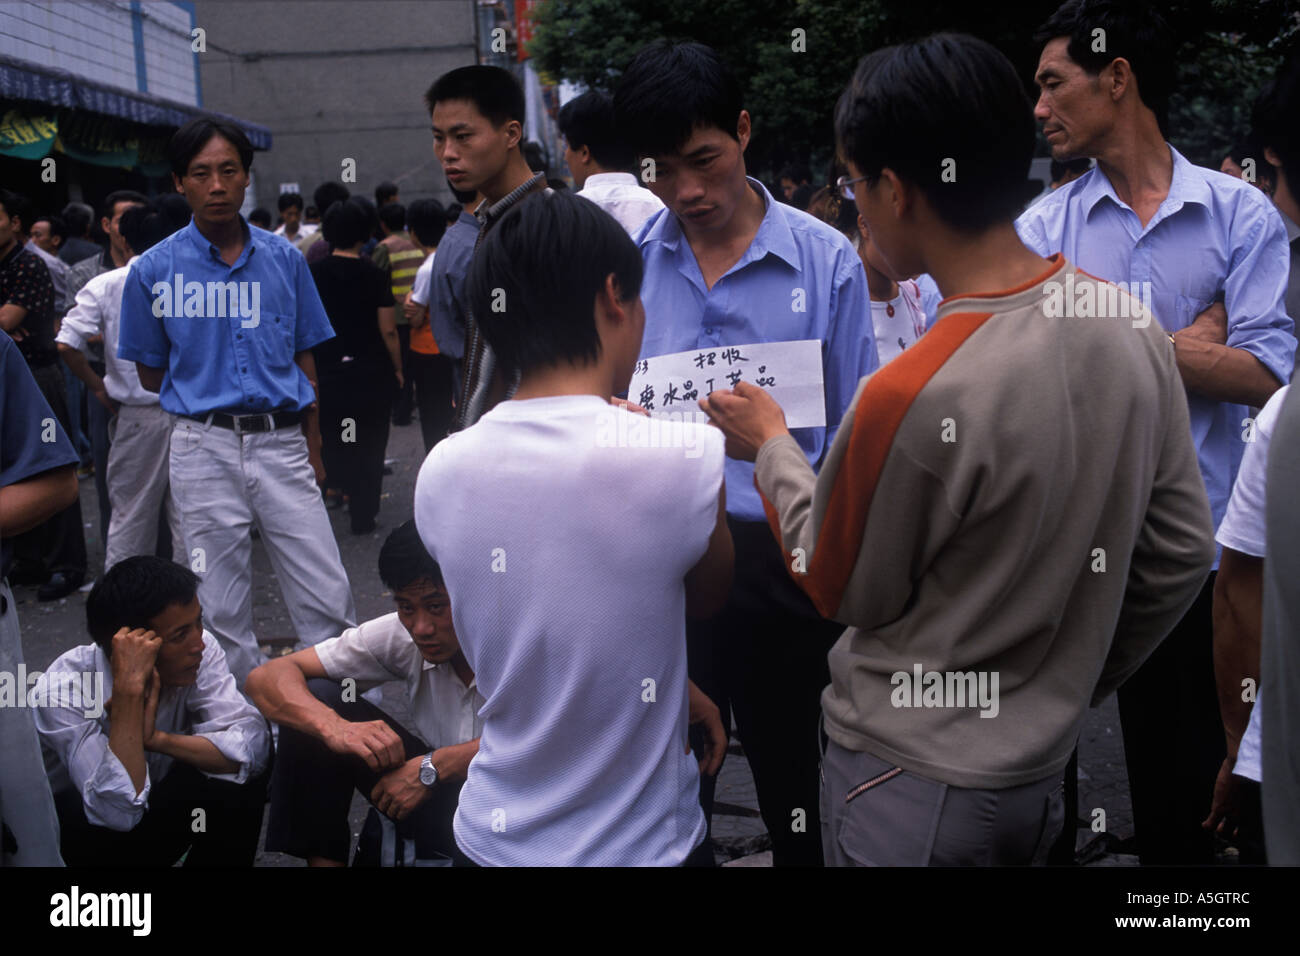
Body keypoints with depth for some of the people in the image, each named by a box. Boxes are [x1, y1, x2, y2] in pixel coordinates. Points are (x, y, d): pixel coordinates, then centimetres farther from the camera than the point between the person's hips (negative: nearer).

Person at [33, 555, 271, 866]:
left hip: (158, 809, 4)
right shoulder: (64, 690, -31)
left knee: (241, 767, -24)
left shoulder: (200, 651, -20)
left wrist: (157, 738, -38)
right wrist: (129, 688, -45)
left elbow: (252, 746, -28)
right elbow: (119, 811, -40)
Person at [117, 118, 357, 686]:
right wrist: (210, 401, 6)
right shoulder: (154, 271, 0)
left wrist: (314, 448, 8)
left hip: (283, 443, 1)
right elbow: (150, 373, 10)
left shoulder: (284, 259, 6)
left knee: (328, 598, -1)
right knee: (222, 610, 8)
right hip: (205, 448, -1)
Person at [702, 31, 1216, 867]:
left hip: (912, 787, -6)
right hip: (1043, 769, 6)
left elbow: (840, 591, -12)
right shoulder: (1136, 331, -9)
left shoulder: (910, 398, -29)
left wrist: (771, 447, 2)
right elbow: (1183, 553, 2)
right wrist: (1072, 684, 14)